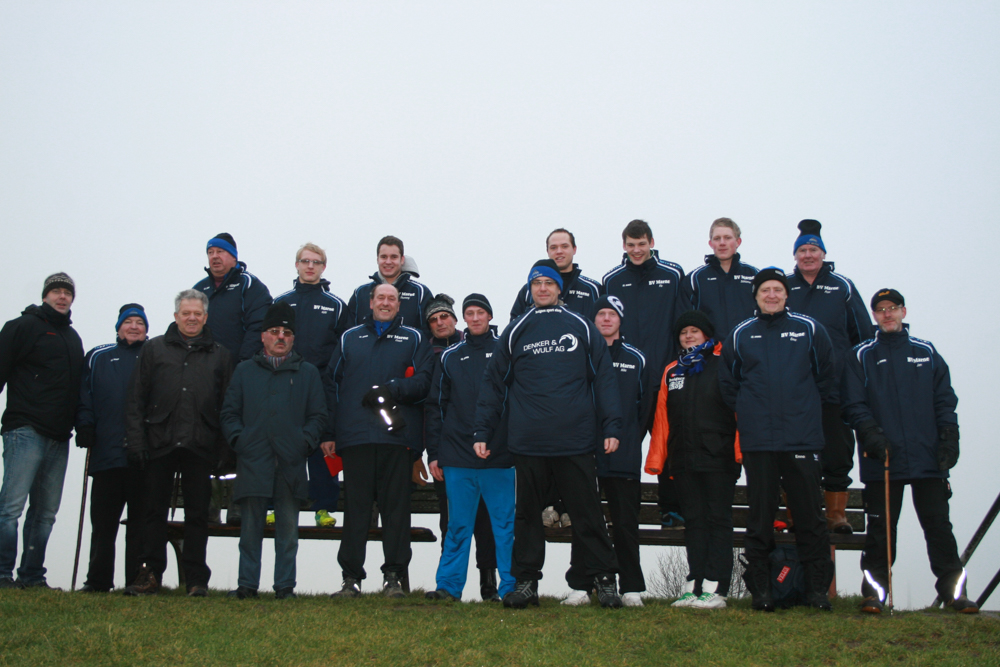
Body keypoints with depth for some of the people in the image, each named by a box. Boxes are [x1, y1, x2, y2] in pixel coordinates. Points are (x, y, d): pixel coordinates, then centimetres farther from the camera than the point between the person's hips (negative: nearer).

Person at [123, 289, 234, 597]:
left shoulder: (220, 355, 11)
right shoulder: (154, 349, 11)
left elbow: (227, 406, 9)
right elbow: (136, 399, 6)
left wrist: (223, 449, -1)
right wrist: (136, 441, -3)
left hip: (200, 446, 0)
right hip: (159, 444, 0)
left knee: (197, 513, 2)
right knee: (154, 510, 3)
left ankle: (197, 579, 7)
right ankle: (150, 574, 11)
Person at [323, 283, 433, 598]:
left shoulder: (413, 339, 15)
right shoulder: (349, 338, 18)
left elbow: (424, 380, 3)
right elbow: (332, 384, 13)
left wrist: (392, 389, -14)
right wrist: (329, 432, 5)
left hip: (397, 434, -1)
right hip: (354, 436, 1)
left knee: (396, 506, 0)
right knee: (355, 507, 1)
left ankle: (394, 576, 6)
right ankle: (351, 577, 5)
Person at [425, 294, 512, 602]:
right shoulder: (450, 356, 13)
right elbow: (436, 406, 13)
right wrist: (434, 453, 7)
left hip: (499, 455, -2)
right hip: (458, 456, 2)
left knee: (505, 523, 1)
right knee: (458, 524, 6)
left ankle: (509, 587, 7)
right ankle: (449, 585, 12)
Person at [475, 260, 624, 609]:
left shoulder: (582, 328, 8)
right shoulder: (515, 331, 10)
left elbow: (603, 377, 6)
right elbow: (494, 382, 10)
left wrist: (612, 426, -2)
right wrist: (483, 431, 4)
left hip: (576, 440, -1)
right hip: (528, 441, 1)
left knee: (587, 512, 4)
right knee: (528, 512, 9)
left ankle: (603, 578, 13)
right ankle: (525, 580, 19)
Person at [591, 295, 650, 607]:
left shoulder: (635, 359, 11)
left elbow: (644, 406, 13)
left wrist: (631, 439, 5)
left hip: (625, 456, 0)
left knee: (626, 524, 3)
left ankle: (631, 587, 9)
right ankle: (582, 586, 7)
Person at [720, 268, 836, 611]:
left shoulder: (809, 329, 6)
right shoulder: (739, 335, 8)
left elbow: (825, 376, 12)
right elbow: (728, 383, 17)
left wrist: (809, 409, 10)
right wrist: (747, 411, 11)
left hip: (803, 438, -1)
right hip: (757, 440, 1)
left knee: (809, 514, 2)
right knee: (760, 516, 4)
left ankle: (817, 587, 11)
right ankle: (761, 589, 11)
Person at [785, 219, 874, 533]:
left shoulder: (842, 287, 9)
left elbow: (863, 333, 10)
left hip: (835, 387, 0)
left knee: (837, 454, 3)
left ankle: (836, 513, 11)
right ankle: (799, 516, 11)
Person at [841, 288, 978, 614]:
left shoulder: (926, 353, 14)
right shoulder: (861, 357, 9)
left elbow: (945, 399, 11)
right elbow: (853, 404, 2)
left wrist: (948, 438, -1)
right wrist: (871, 435, -13)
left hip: (928, 457, 1)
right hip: (882, 458, -1)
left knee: (938, 523, 2)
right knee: (881, 527, 2)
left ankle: (953, 589, 9)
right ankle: (874, 591, 8)